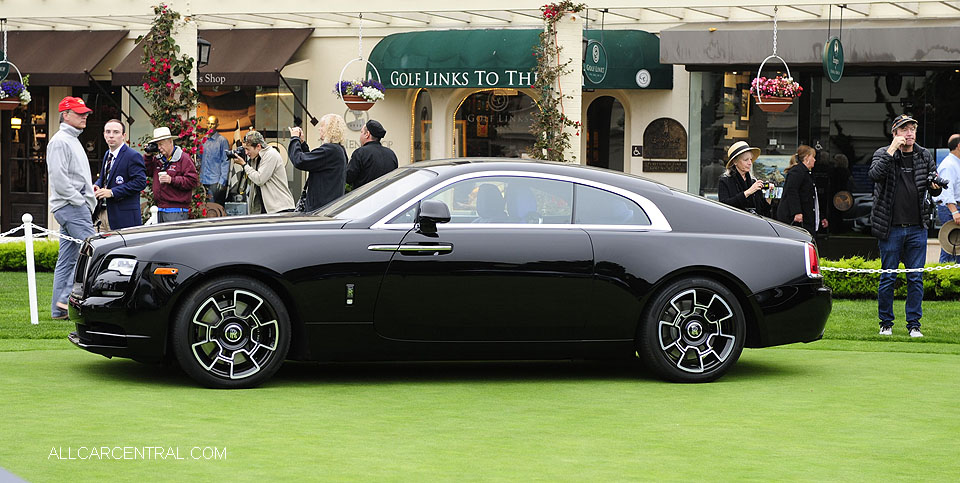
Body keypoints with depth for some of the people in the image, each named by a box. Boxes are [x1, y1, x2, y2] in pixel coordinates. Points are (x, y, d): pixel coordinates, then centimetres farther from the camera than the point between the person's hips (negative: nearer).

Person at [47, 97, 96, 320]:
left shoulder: (73, 140, 23)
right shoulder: (60, 141, -10)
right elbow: (58, 178, -19)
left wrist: (88, 200, 16)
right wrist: (79, 200, -17)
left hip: (75, 206, 10)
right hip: (71, 206, -10)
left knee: (67, 259, 8)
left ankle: (59, 309, 9)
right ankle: (68, 299, -16)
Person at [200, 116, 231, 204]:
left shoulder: (222, 140, -3)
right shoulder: (203, 141, 13)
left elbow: (225, 162, -6)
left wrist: (222, 181, -13)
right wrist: (199, 180, 10)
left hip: (216, 182, -5)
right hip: (203, 182, 5)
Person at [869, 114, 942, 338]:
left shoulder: (924, 156, 9)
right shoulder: (884, 154, 0)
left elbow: (934, 190, 13)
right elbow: (875, 174, -20)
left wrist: (935, 187, -11)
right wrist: (892, 149, -21)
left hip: (917, 228, 3)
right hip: (891, 228, -3)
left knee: (916, 278, 4)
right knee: (888, 277, 3)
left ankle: (914, 324, 12)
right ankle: (886, 323, 15)